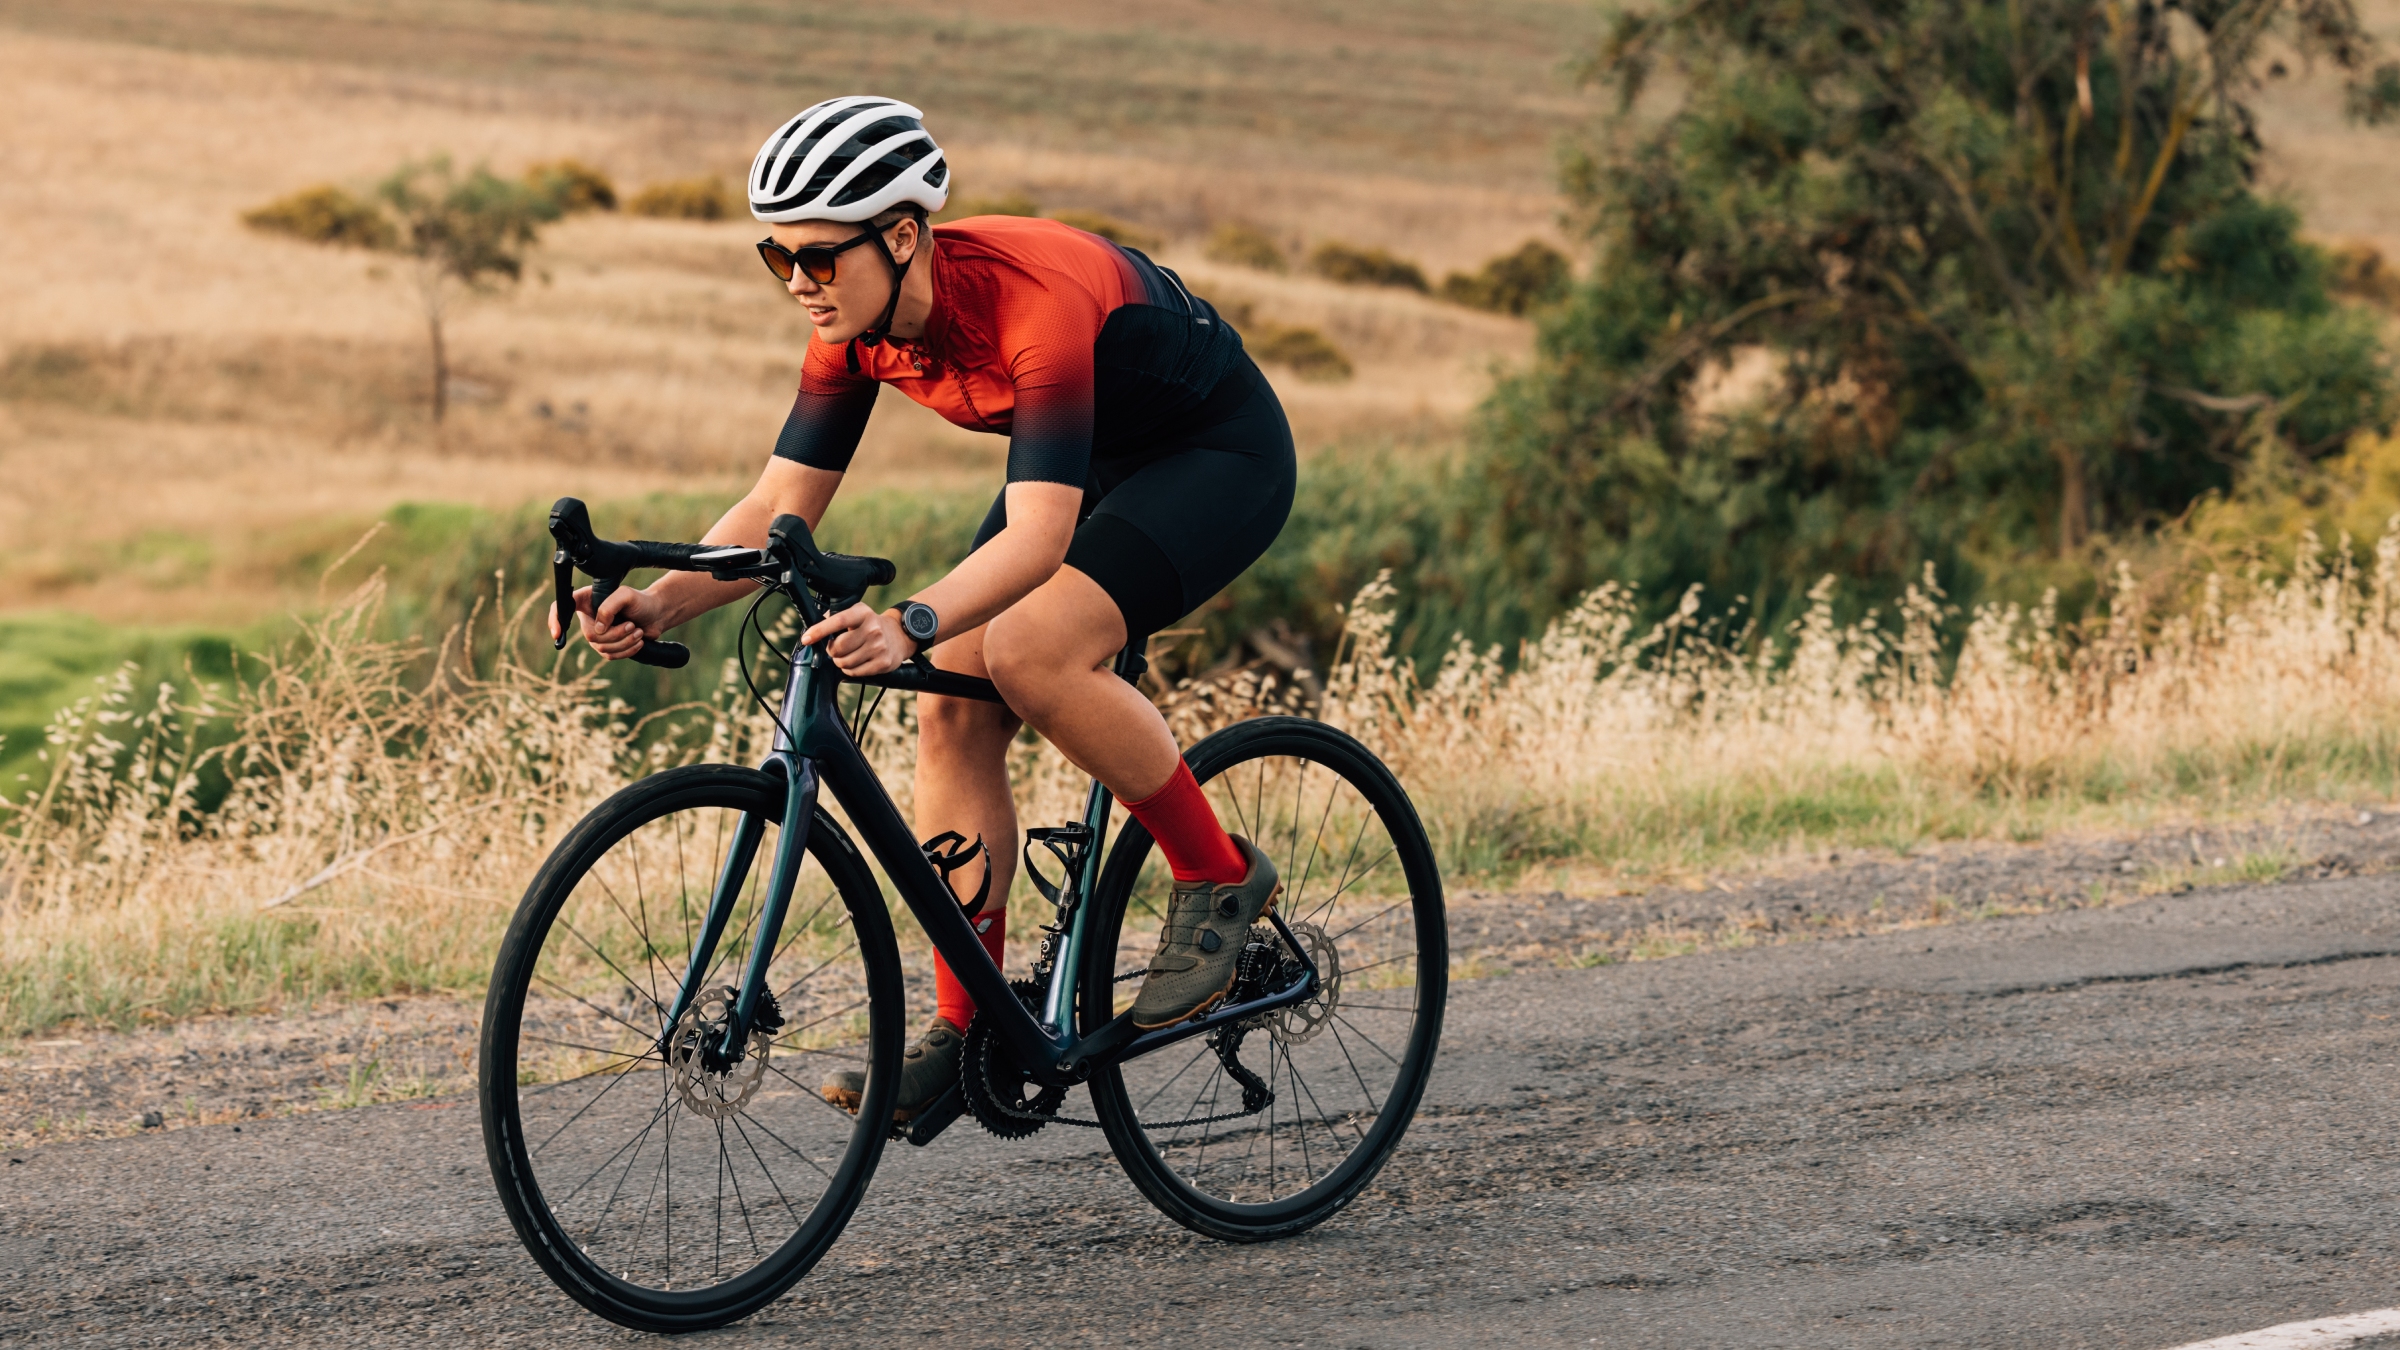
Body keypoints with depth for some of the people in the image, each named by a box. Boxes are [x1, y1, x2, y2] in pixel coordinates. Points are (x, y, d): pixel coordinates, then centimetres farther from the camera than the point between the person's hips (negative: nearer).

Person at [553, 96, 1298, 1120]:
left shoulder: (1034, 302, -37)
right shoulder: (858, 323, -15)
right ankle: (967, 1031, 1)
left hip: (1218, 451, -8)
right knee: (953, 712, -7)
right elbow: (779, 508, -13)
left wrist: (910, 626, -61)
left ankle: (1219, 878, -10)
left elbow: (1038, 536, -45)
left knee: (1029, 650, -30)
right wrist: (662, 601, -31)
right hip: (1093, 459, 8)